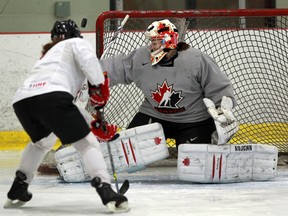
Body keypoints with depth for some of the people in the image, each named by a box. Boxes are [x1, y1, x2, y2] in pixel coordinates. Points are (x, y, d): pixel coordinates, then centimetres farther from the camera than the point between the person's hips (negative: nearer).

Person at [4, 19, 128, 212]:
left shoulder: (51, 54, 43)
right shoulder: (77, 43, 24)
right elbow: (88, 59, -4)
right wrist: (99, 85, -1)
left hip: (21, 100, 7)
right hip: (50, 95, -7)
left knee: (42, 140, 35)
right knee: (87, 142, -1)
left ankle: (18, 189, 36)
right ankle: (105, 191, -16)